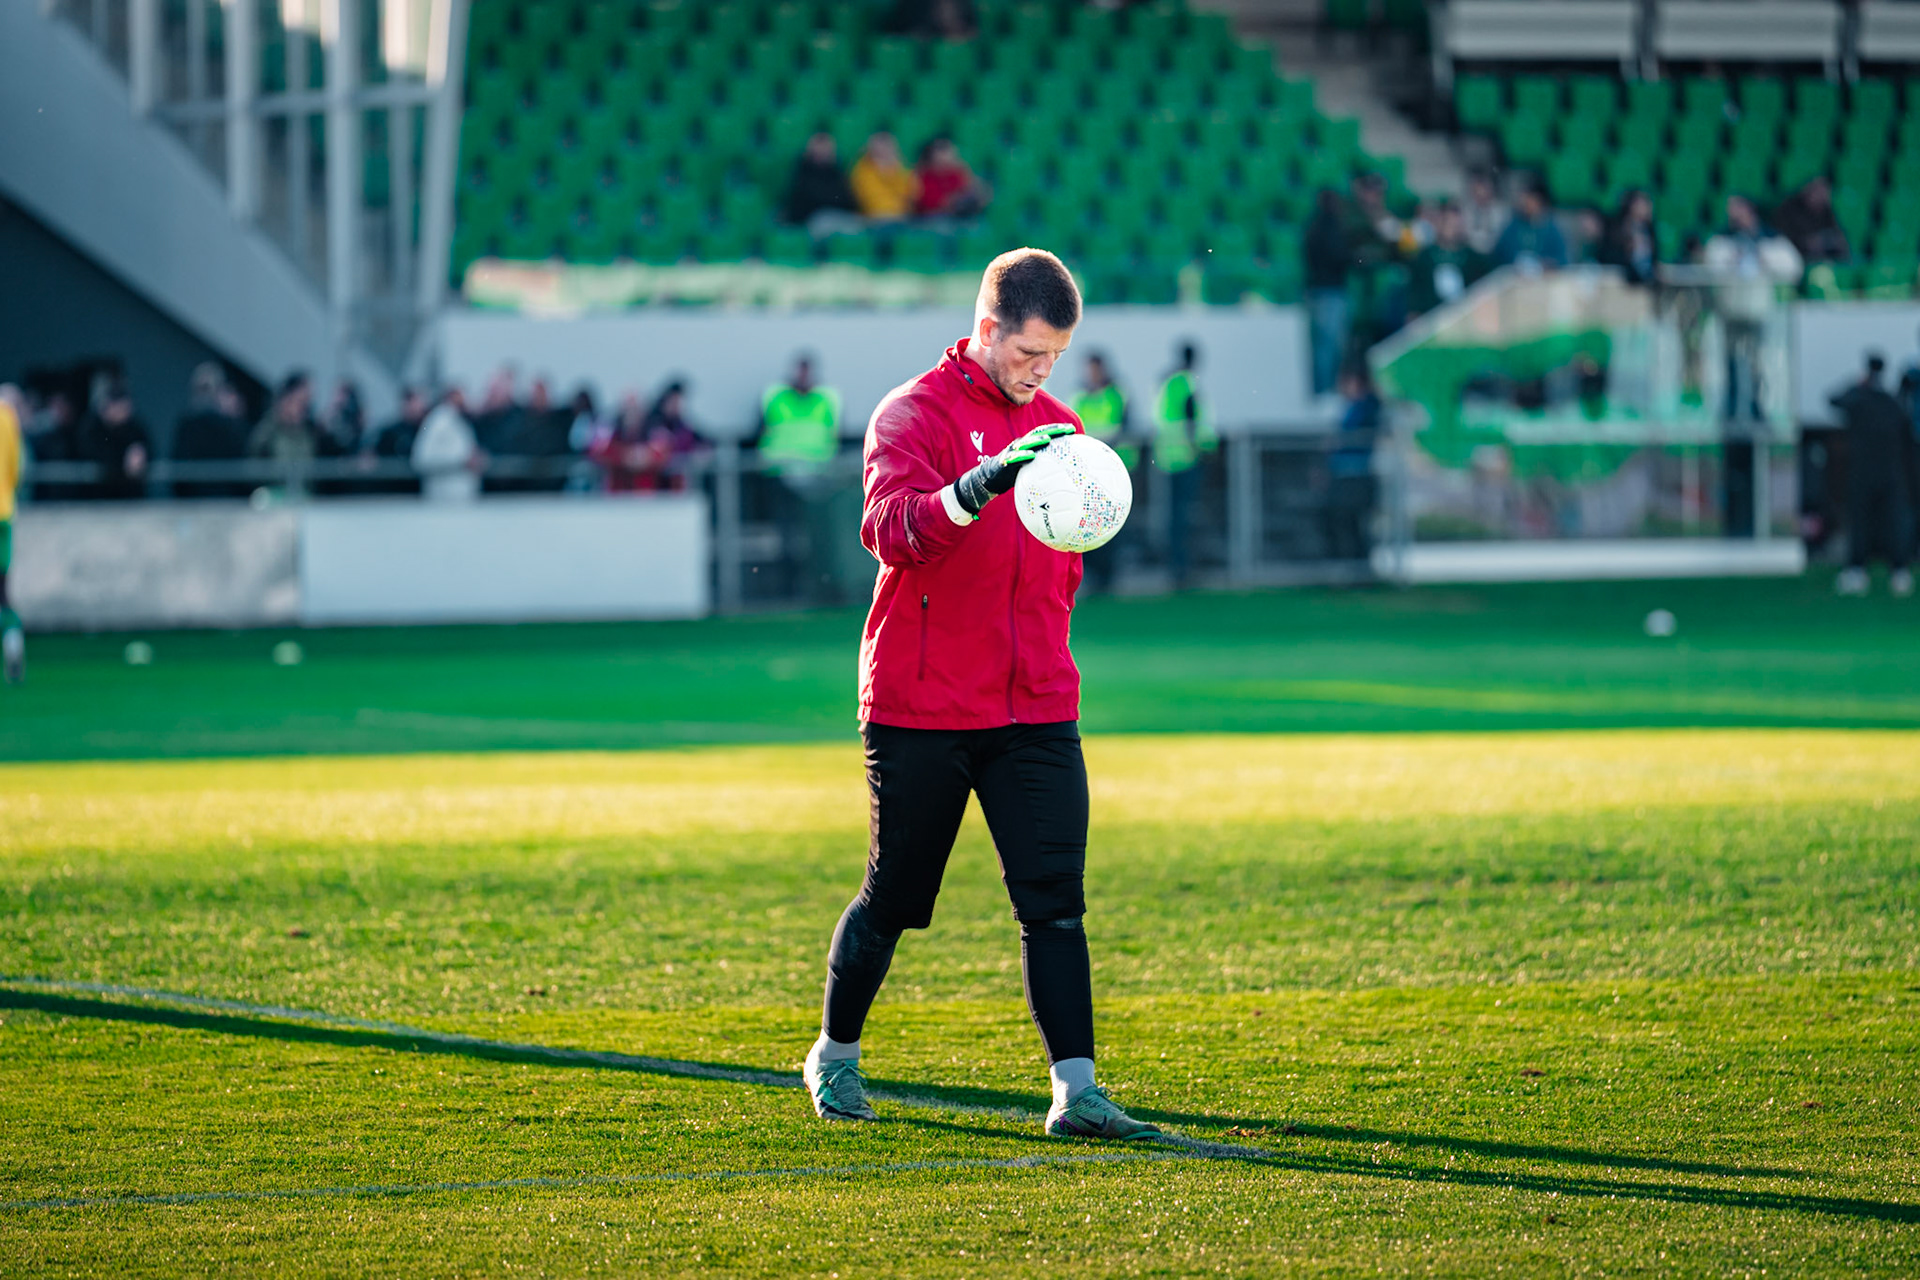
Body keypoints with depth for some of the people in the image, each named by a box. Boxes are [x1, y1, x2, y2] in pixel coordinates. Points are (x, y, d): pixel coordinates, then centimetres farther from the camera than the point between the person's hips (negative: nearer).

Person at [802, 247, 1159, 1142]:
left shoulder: (1058, 430, 13)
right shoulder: (913, 413, -6)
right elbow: (891, 527, -26)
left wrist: (1040, 651, 15)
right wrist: (982, 484, -42)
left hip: (1036, 709, 4)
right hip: (919, 708, -4)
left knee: (1055, 900, -7)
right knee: (892, 898, 7)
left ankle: (1075, 1089, -11)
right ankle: (835, 1058, 27)